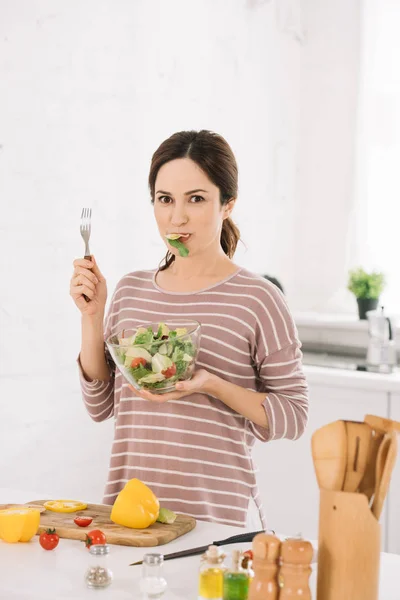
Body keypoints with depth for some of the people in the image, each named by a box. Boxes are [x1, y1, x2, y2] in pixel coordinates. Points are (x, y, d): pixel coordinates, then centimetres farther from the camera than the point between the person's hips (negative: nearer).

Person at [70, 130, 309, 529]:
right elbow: (100, 405, 10)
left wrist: (211, 385, -20)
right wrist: (92, 316, -1)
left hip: (217, 514, -4)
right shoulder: (129, 291, 7)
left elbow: (293, 416, -6)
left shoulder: (257, 300, -9)